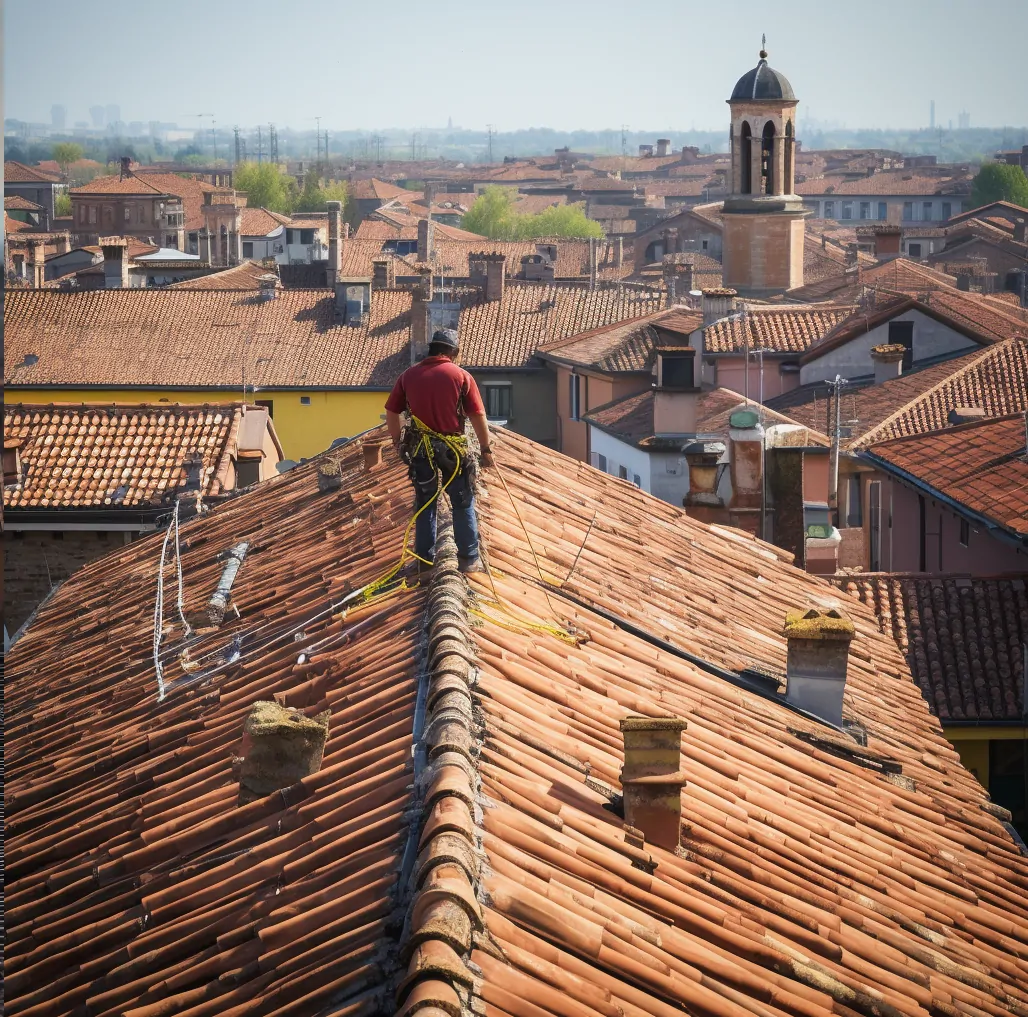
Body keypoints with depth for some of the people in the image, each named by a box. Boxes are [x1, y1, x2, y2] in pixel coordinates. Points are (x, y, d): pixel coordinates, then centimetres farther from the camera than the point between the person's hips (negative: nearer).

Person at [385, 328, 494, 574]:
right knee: (463, 504, 9)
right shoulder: (461, 376, -5)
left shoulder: (409, 375, 2)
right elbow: (478, 416, -7)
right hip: (452, 448, -2)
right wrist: (486, 449, 3)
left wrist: (397, 442, 19)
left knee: (424, 504, 14)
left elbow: (391, 412, 5)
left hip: (420, 449, 2)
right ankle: (469, 559, 10)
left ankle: (424, 560, 17)